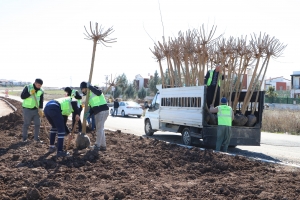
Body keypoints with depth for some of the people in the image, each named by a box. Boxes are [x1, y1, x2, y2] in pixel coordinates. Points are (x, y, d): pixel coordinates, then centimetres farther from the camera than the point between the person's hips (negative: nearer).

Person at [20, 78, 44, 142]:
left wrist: (40, 109, -12)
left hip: (36, 109, 3)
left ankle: (36, 138, 16)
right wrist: (30, 93, -26)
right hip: (27, 109, -3)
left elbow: (41, 101, -1)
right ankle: (24, 137, 22)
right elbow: (22, 96, -13)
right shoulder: (28, 87, -10)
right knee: (26, 124, 6)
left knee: (37, 124, 3)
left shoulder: (41, 91, 0)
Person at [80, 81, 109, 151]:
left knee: (99, 129, -8)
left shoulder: (95, 89, -7)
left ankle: (97, 145, -4)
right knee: (100, 129, 13)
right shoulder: (89, 95, 18)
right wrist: (88, 113, -4)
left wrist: (90, 86, -27)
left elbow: (99, 93, -33)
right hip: (97, 113, 10)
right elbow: (92, 107, 15)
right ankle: (103, 145, 19)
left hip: (103, 111, -10)